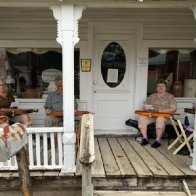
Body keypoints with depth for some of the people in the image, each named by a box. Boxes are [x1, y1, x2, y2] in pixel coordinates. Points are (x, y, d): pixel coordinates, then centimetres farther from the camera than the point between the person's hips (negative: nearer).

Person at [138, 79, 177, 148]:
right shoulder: (151, 96, 17)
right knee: (142, 117, -26)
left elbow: (174, 108, -2)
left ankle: (158, 141, -26)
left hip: (164, 116, -3)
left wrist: (163, 110, -16)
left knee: (160, 119, -39)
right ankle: (145, 138, -15)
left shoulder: (170, 96, 7)